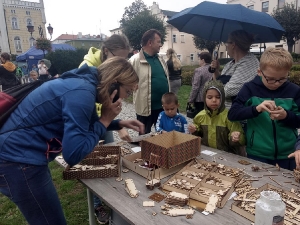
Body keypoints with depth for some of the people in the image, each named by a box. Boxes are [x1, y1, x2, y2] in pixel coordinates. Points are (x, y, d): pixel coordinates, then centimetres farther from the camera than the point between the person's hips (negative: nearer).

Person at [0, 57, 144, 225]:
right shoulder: (82, 92, -25)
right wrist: (105, 120, -18)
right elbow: (74, 154, -27)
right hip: (19, 160, -10)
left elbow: (88, 124, 19)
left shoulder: (85, 83, 3)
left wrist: (119, 123, 6)